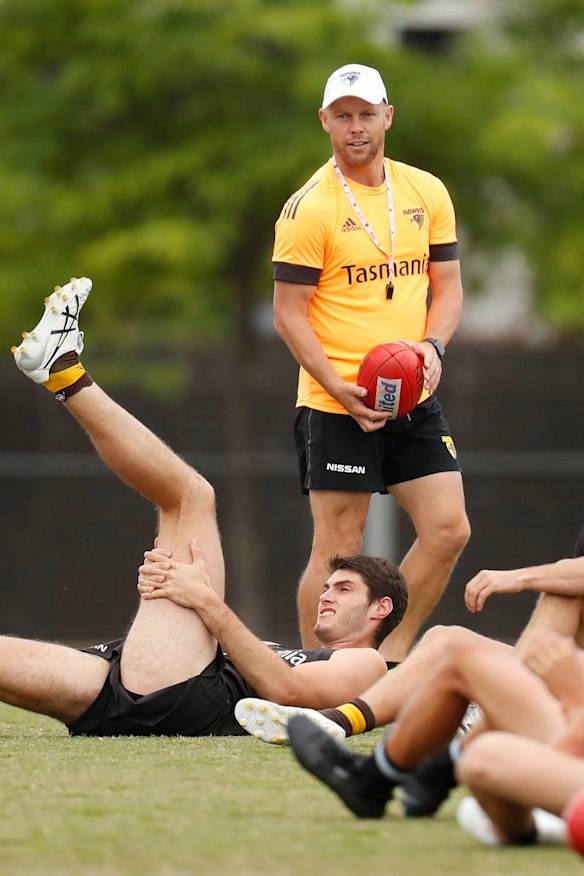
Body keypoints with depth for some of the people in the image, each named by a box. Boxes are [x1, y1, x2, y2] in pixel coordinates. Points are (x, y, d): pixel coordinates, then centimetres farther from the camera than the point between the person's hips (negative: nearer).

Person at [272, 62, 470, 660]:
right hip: (336, 406, -5)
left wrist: (432, 345, -7)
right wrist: (342, 390, -17)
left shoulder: (427, 193, 9)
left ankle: (392, 655, 12)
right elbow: (288, 314, -8)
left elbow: (447, 285, 14)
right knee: (338, 550, -5)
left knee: (448, 530, -2)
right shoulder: (308, 208, -8)